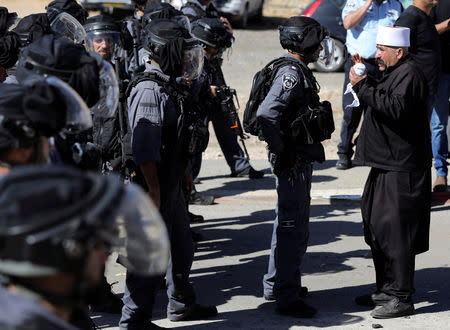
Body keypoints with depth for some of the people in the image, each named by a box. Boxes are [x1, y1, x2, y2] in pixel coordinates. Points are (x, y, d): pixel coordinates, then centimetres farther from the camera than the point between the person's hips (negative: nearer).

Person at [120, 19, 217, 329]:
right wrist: (154, 189, -25)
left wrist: (184, 172, 25)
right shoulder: (148, 90, -21)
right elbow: (144, 147, -25)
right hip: (155, 186, -10)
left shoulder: (167, 86, 12)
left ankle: (182, 304, 36)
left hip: (172, 184, 10)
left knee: (181, 247, 21)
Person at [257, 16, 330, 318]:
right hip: (292, 163, -11)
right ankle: (287, 298, -2)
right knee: (292, 228, -6)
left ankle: (276, 285, 33)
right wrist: (281, 152, -24)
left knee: (289, 224, 20)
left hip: (300, 160, 11)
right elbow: (266, 114, -32)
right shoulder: (291, 74, -20)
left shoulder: (299, 72, 13)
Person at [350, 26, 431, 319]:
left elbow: (395, 108, -29)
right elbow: (383, 101, 21)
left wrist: (363, 86, -26)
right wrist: (367, 81, 9)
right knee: (378, 228, 16)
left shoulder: (410, 75, -15)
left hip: (402, 169, -11)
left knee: (395, 231, -10)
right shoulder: (395, 73, 17)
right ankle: (387, 289, 27)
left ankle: (403, 297, -5)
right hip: (386, 165, 11)